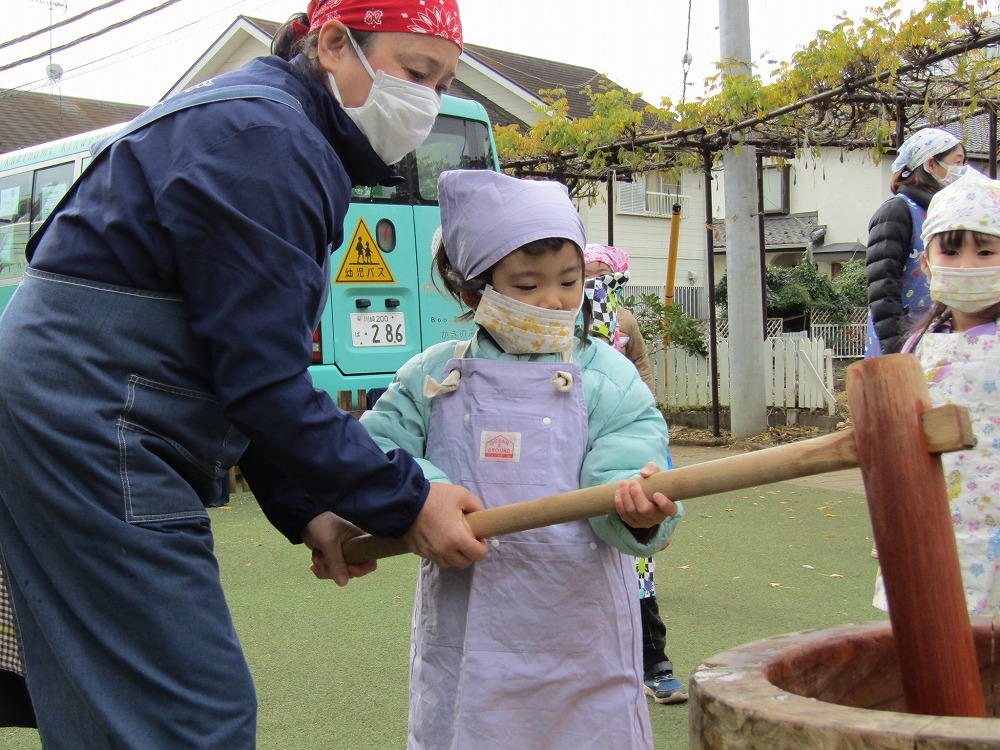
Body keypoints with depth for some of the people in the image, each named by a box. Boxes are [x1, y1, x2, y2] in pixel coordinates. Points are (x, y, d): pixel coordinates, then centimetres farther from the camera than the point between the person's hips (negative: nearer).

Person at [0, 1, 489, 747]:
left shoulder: (261, 125, 16)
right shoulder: (264, 135, -16)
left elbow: (241, 369, 14)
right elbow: (262, 380, -20)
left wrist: (305, 510, 8)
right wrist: (405, 502, -13)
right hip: (94, 428, -11)